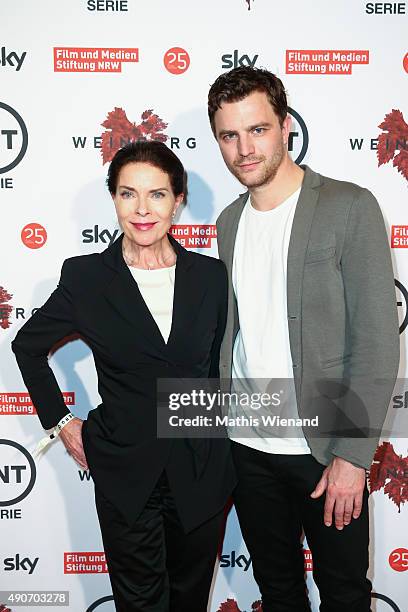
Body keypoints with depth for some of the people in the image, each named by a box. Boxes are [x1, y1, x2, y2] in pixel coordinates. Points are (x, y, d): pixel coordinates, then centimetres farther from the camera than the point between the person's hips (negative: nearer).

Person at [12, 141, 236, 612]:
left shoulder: (210, 275, -3)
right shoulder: (86, 277, -8)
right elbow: (28, 346, 6)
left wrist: (214, 430, 11)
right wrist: (60, 421, 3)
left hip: (202, 473, 2)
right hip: (126, 477, -2)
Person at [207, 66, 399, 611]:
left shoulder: (349, 207, -12)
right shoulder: (230, 221, 7)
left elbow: (377, 340, -14)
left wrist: (352, 454, -16)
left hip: (324, 448, -4)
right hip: (247, 445, 5)